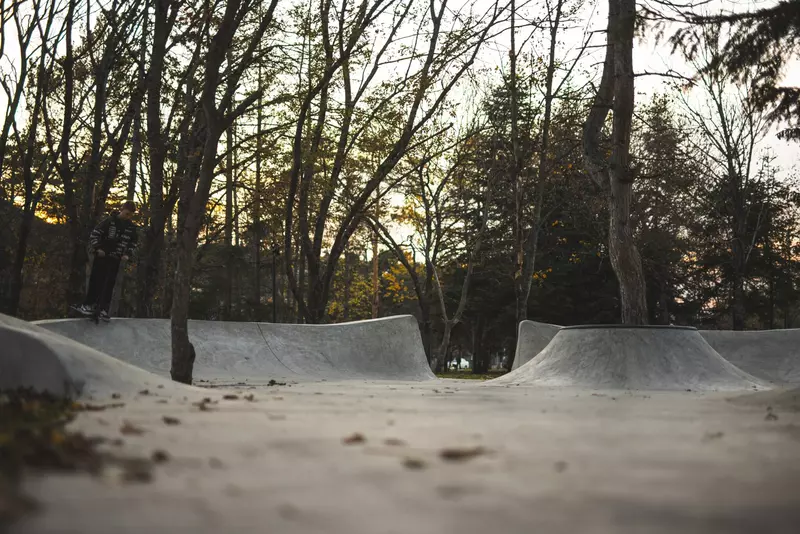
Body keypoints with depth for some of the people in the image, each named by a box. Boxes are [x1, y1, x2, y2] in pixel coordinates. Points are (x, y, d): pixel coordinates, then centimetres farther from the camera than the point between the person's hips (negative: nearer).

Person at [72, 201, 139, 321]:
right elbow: (95, 233, -6)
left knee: (109, 284, 1)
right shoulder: (110, 221, -9)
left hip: (115, 259, 3)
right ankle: (89, 305, 6)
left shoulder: (131, 227, 1)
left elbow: (133, 242, 16)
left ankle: (103, 309, 4)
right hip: (102, 256, -3)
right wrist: (97, 248, -14)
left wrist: (127, 254, 2)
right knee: (96, 281, -1)